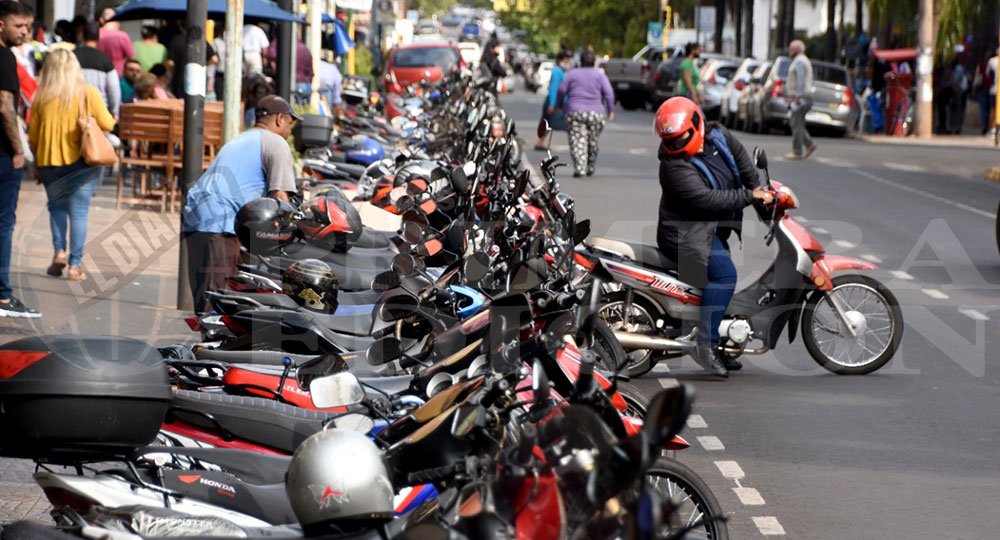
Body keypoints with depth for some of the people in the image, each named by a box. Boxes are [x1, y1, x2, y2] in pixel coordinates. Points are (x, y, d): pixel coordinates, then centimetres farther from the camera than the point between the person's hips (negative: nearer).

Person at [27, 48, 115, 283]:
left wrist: (37, 163, 16)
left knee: (56, 206, 19)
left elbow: (33, 136, 4)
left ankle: (59, 251, 4)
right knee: (79, 211, 1)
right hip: (81, 161, -2)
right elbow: (107, 124, -6)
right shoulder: (88, 93, -6)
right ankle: (74, 264, -2)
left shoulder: (41, 97, -1)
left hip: (49, 163, 2)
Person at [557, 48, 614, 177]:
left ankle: (579, 168, -20)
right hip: (596, 113, 1)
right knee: (593, 142, 14)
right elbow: (609, 93, -2)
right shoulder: (600, 75, 7)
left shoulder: (572, 74, 7)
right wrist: (611, 110, 3)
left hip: (575, 112, -1)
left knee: (577, 142, -5)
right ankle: (590, 168, 20)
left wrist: (559, 104, 18)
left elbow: (561, 90, 4)